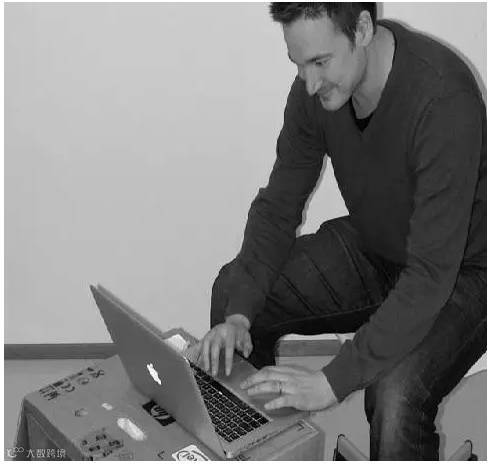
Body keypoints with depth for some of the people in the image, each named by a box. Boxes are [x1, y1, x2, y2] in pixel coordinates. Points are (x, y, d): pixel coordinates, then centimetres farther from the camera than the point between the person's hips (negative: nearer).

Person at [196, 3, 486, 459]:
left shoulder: (444, 100, -35)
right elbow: (278, 206, -5)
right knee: (233, 289, -1)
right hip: (370, 248, 7)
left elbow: (432, 274, -36)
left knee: (396, 396, -33)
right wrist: (239, 314, -19)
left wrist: (333, 380, -38)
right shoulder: (317, 85, -13)